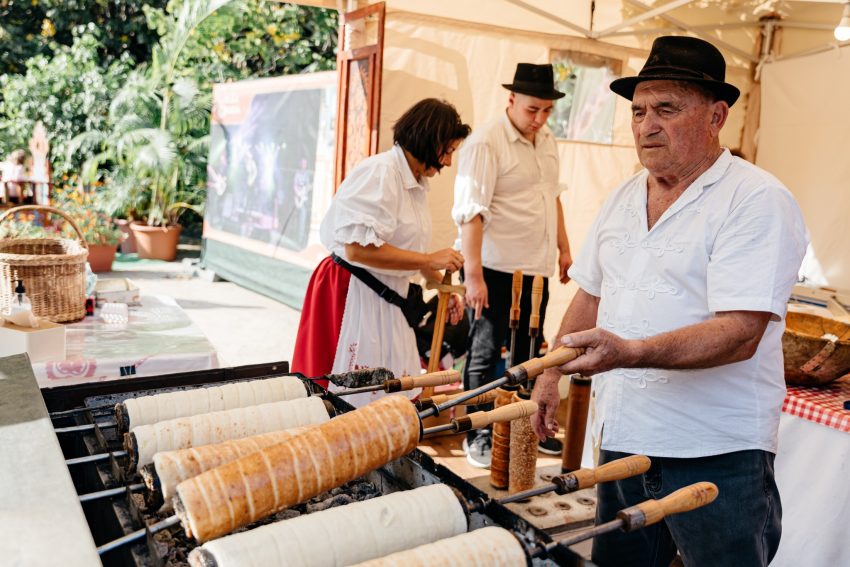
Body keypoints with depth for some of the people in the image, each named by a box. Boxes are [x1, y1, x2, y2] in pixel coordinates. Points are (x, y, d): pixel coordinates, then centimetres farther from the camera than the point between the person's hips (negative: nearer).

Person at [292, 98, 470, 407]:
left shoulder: (415, 182, 12)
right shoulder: (380, 172, -17)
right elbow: (358, 248, -26)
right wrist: (429, 260, -20)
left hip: (387, 298, 9)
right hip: (354, 296, -9)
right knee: (352, 398, -1)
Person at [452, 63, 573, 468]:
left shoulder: (547, 141, 11)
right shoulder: (485, 142, -14)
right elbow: (470, 212, -20)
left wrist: (563, 248, 20)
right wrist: (473, 275, -24)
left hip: (536, 268, 8)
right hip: (495, 269, -8)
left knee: (529, 352, 17)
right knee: (485, 354, 3)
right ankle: (478, 437, 17)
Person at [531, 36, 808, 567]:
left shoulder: (760, 201, -13)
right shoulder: (623, 198, 9)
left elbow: (740, 333, -23)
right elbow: (591, 294, 17)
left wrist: (630, 353, -35)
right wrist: (552, 372, 15)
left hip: (716, 455, -6)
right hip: (622, 438, 7)